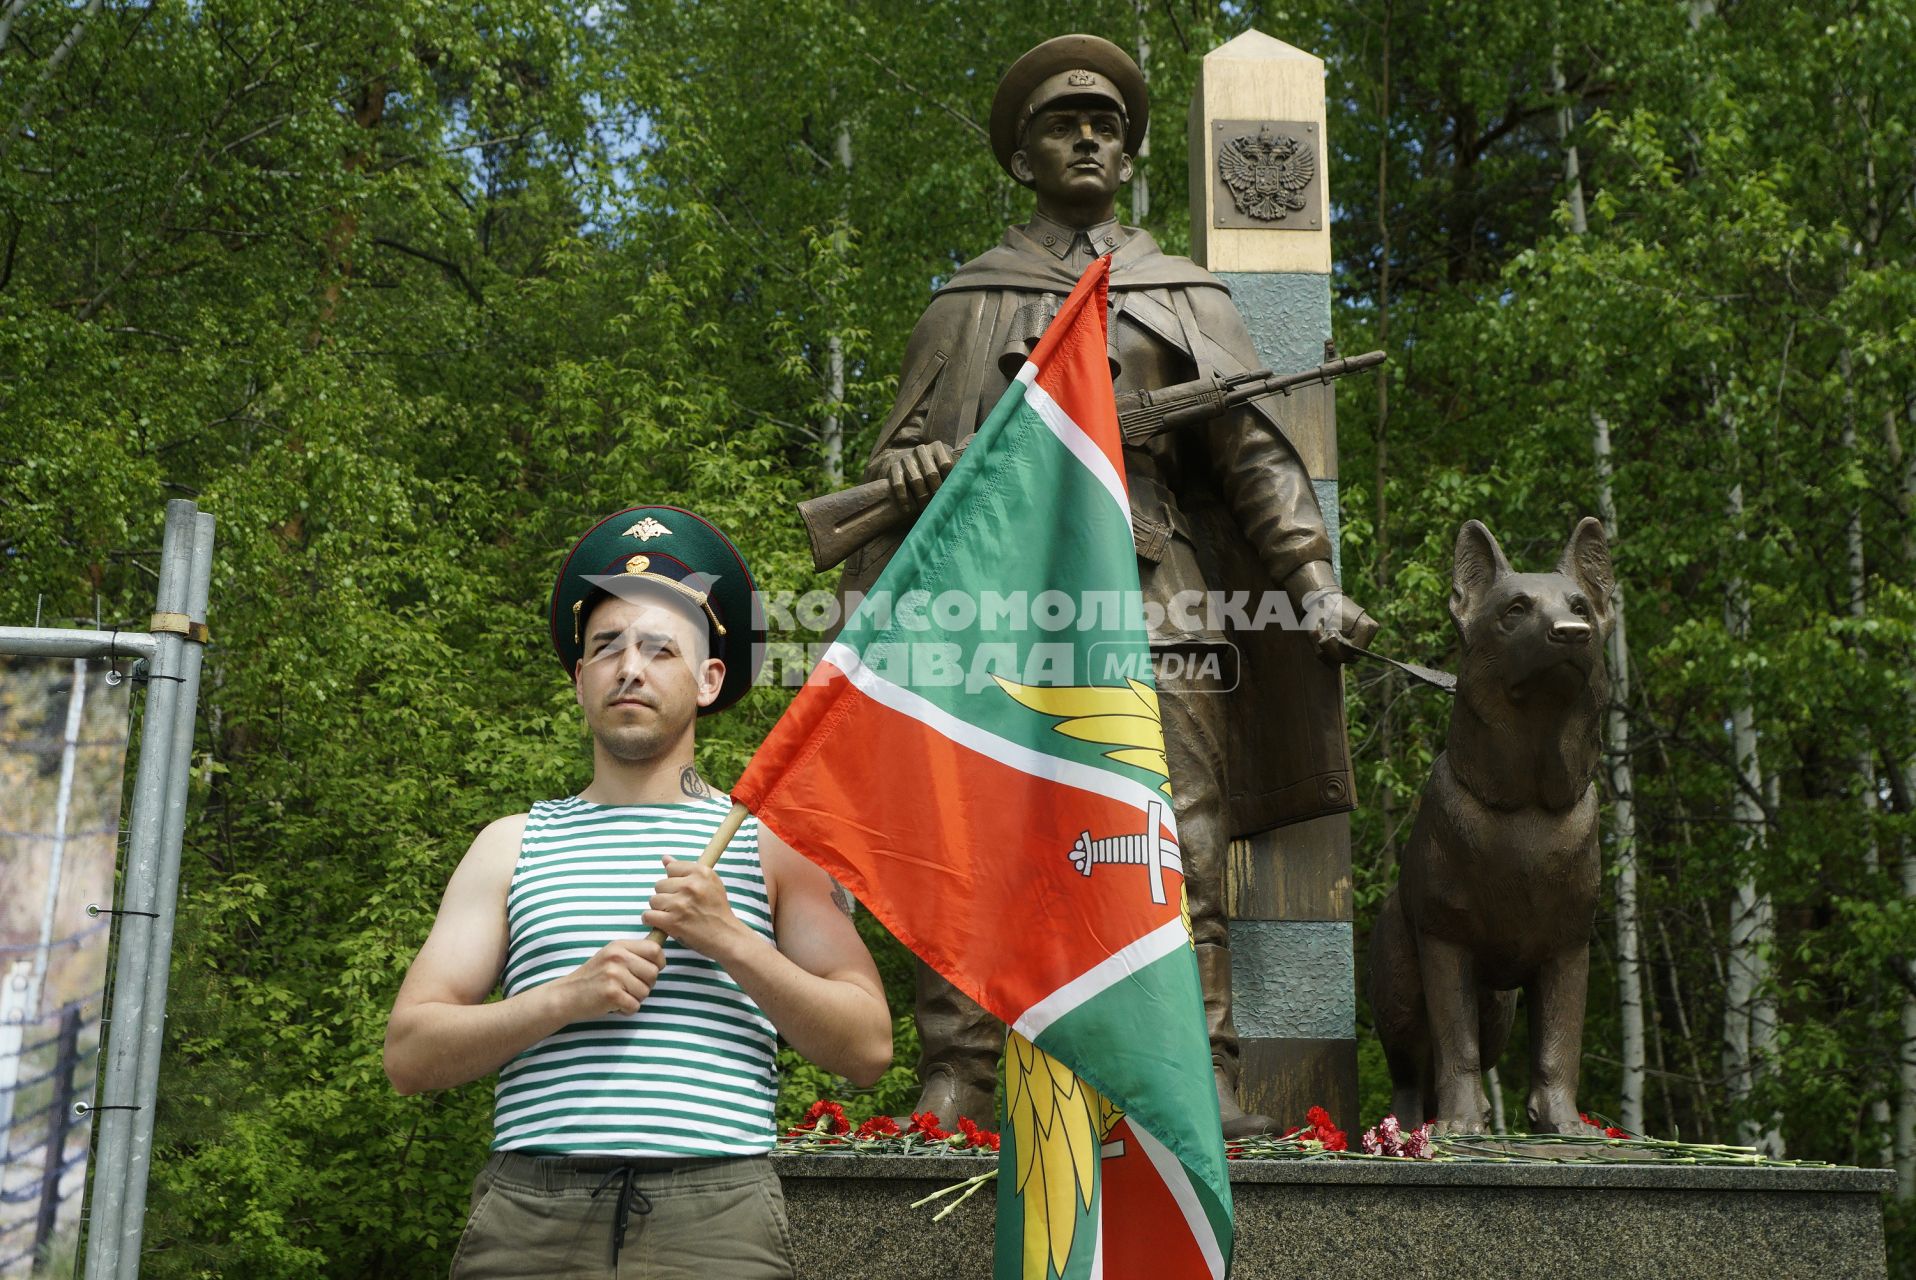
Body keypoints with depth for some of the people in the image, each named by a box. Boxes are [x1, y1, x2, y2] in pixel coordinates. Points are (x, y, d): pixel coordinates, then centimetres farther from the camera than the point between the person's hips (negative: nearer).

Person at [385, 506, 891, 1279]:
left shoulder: (766, 841, 10)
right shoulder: (514, 845, 14)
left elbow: (868, 1049, 3)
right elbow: (410, 1056, 6)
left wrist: (730, 941, -9)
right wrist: (568, 996, -9)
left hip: (716, 1218, -1)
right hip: (532, 1215, 1)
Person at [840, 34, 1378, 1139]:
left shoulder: (1188, 297, 19)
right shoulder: (970, 305, 18)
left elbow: (1257, 450, 10)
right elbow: (904, 459, 14)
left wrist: (1313, 579, -5)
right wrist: (872, 608, -2)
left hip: (1155, 596, 1)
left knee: (1180, 859, -5)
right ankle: (954, 1088, -2)